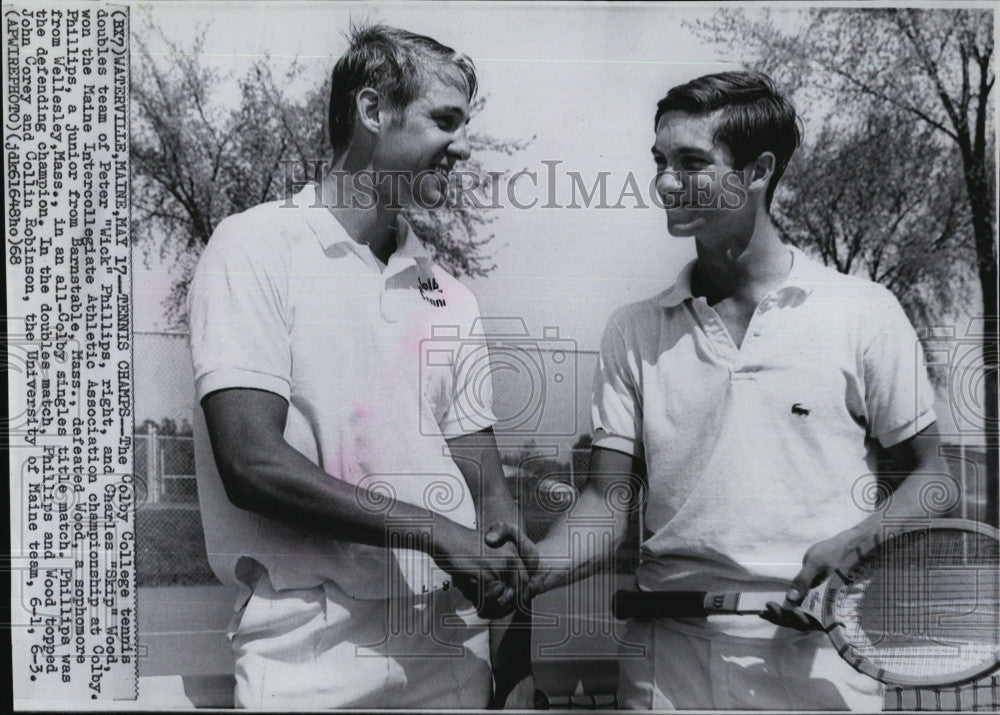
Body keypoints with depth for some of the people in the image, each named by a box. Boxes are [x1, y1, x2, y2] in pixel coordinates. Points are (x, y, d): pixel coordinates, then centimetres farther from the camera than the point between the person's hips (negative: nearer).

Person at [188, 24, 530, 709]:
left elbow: (485, 486, 9)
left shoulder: (450, 294, 9)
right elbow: (252, 464, -17)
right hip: (314, 654, -5)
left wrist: (509, 568, -10)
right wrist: (433, 532, -17)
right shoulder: (257, 248, -7)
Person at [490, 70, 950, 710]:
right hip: (666, 659, 2)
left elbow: (927, 478, 4)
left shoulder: (865, 313, -3)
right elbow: (610, 501, 0)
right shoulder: (634, 332, 2)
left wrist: (851, 549, -15)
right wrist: (536, 567, -19)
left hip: (816, 654, -1)